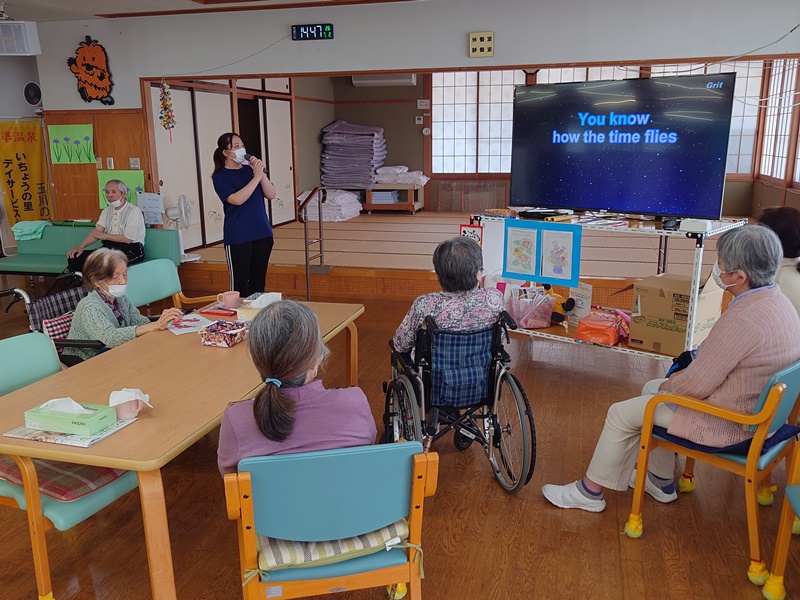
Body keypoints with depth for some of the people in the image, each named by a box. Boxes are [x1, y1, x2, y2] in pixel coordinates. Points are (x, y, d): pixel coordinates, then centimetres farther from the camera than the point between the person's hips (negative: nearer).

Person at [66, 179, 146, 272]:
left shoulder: (134, 211, -8)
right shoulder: (107, 211, 16)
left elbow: (128, 239, -14)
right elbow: (96, 232, 6)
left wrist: (104, 235, -2)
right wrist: (81, 246, -12)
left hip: (130, 251, -7)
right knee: (74, 257, -12)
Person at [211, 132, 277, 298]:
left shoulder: (250, 169, 8)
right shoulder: (220, 177, -5)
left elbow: (271, 195, 2)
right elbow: (237, 199, -20)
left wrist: (262, 174, -12)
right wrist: (256, 177, -19)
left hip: (262, 233, 5)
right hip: (238, 238, -5)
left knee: (259, 281, 12)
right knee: (240, 284, -2)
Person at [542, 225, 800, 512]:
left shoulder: (742, 321, -32)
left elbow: (696, 385, -26)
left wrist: (668, 386, -6)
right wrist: (688, 371, 5)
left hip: (726, 423, -10)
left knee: (621, 414, 0)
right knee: (650, 388, 23)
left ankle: (589, 491, 19)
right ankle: (661, 481, 35)